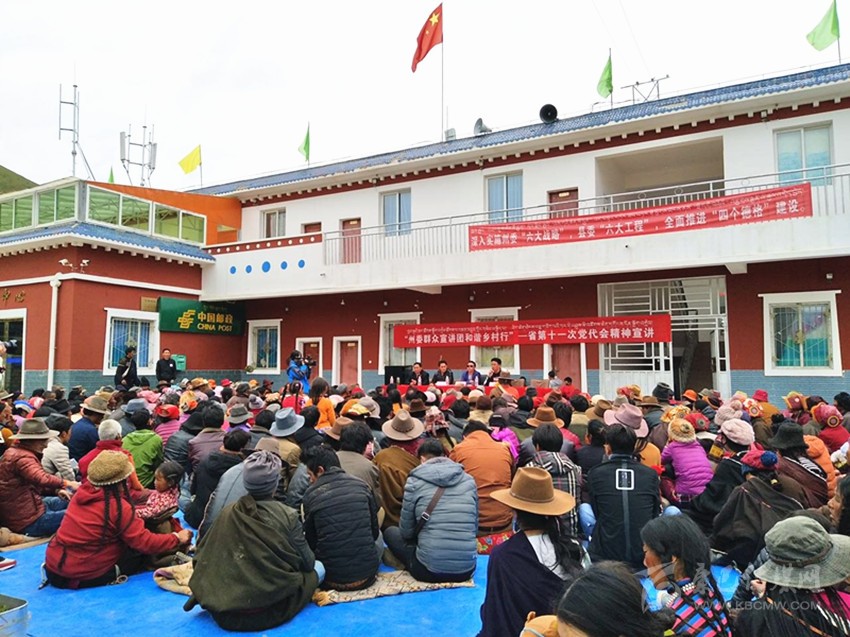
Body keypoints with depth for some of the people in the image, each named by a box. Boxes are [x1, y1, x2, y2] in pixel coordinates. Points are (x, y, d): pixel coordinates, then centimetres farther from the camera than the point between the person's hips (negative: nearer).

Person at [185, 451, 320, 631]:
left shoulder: (228, 513, -4)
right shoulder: (287, 516, -12)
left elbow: (204, 557, 3)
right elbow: (307, 562, -2)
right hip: (270, 609, -2)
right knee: (318, 567, 17)